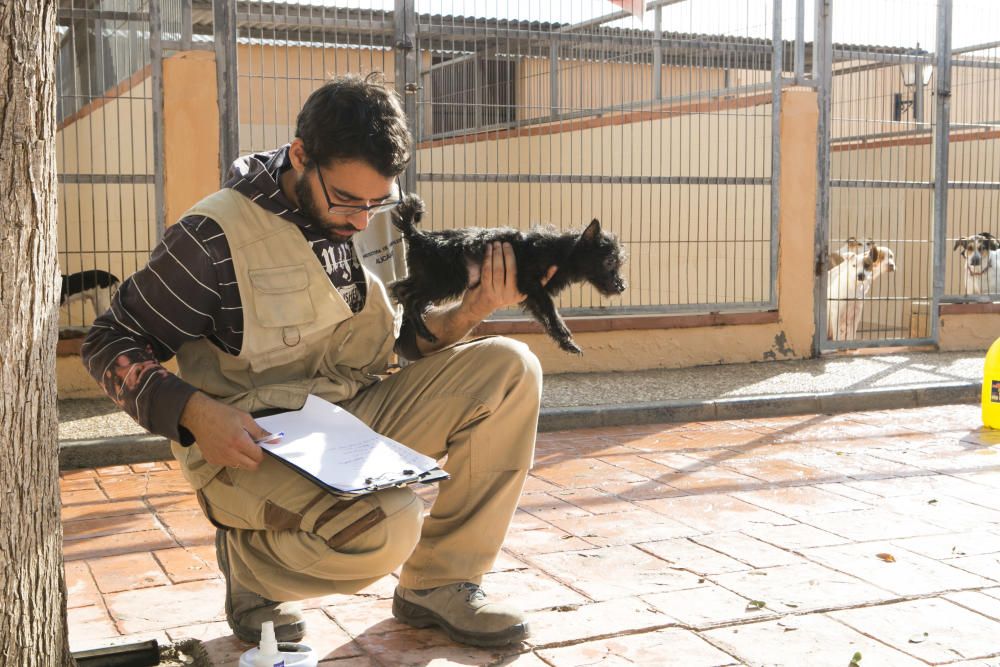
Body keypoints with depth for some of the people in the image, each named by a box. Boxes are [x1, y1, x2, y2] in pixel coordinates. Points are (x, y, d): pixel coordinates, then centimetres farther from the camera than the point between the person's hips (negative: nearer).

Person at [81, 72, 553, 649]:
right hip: (254, 447, -6)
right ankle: (251, 562, 1)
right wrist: (195, 412, -25)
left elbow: (400, 338, 11)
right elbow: (110, 343, -8)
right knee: (386, 527, -35)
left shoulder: (369, 223, 4)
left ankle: (439, 584, -1)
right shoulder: (217, 235, -15)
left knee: (509, 369, -10)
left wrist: (471, 311, -10)